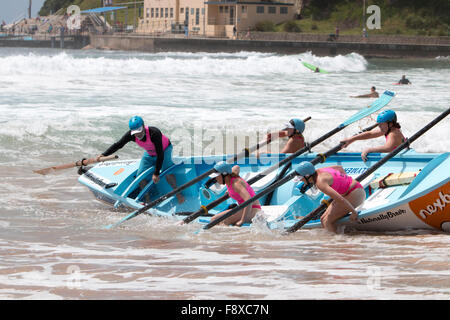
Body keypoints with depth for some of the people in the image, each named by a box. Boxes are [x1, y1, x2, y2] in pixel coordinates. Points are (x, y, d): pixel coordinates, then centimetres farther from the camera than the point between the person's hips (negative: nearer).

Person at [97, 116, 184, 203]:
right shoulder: (131, 135, -27)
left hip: (165, 150, -5)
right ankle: (147, 199, 15)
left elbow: (160, 154, -35)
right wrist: (104, 155, -26)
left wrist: (156, 173, -32)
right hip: (150, 154, 5)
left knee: (167, 173, -25)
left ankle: (178, 194, -1)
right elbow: (118, 145, -14)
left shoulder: (154, 133, -41)